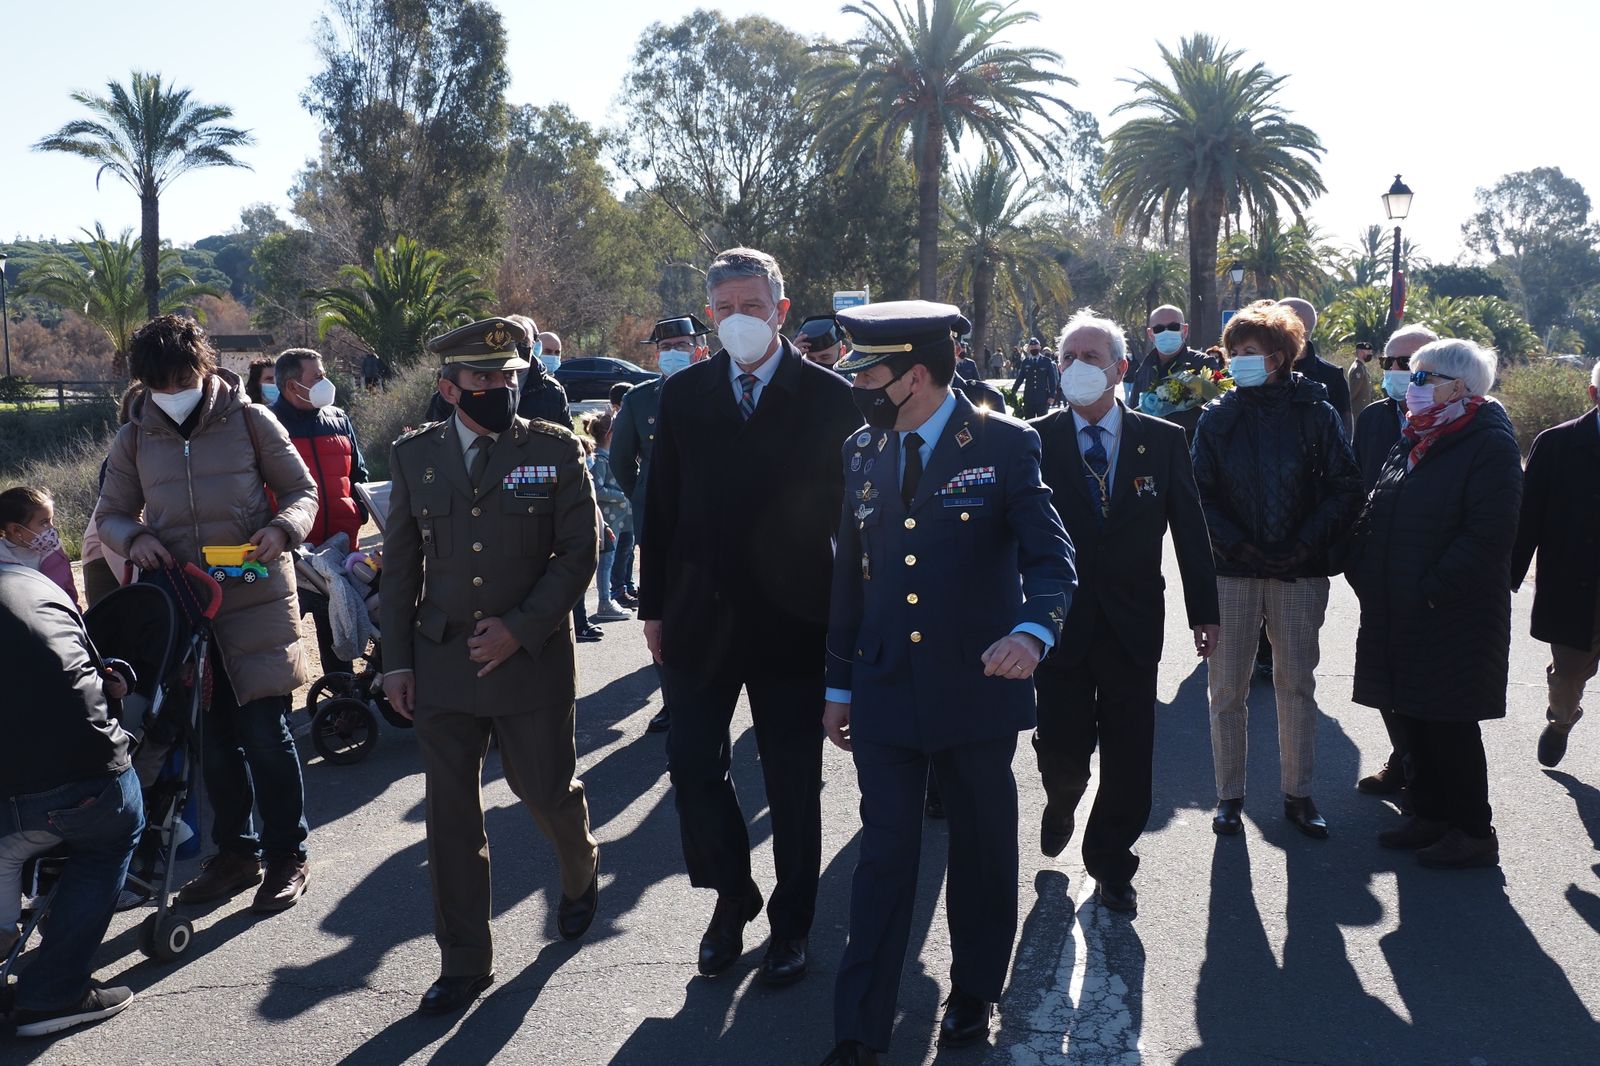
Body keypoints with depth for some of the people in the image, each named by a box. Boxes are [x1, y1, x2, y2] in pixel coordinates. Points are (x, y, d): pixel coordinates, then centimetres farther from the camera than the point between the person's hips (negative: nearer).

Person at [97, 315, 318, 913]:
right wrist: (135, 539, -11)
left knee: (265, 730, -4)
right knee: (214, 735, 12)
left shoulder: (249, 421, -2)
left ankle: (286, 855, 12)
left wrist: (282, 529, -18)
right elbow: (111, 515, 13)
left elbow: (301, 490, 4)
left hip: (256, 599, -3)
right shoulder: (134, 441, 6)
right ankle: (235, 852, 27)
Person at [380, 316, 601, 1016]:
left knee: (547, 791, 7)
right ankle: (464, 963, 19)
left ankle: (580, 874, 43)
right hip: (441, 663, 2)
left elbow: (580, 549, -4)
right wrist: (396, 660, 4)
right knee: (451, 816, 5)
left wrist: (521, 629, -13)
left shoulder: (555, 450, -2)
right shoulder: (414, 456, 5)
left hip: (533, 660, -2)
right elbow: (400, 564, 9)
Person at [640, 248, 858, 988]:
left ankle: (790, 924, 27)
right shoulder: (682, 394, 4)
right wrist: (654, 605, 5)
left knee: (793, 783, 9)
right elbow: (660, 506, 6)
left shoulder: (829, 397, -4)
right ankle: (732, 897, 29)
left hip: (791, 620, -2)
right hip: (700, 616, 2)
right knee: (692, 764, 4)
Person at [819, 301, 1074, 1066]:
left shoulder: (1004, 446, -8)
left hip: (977, 688, -2)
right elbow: (849, 573, 10)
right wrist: (839, 685, 11)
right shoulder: (862, 453, 6)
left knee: (982, 850, 14)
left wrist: (1033, 630, -34)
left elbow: (1050, 555, -13)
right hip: (885, 689, 3)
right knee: (884, 857, 5)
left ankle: (973, 995, 35)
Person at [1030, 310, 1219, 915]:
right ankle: (1062, 803, 40)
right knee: (1062, 746, 3)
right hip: (1060, 621, -1)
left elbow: (1190, 529, 4)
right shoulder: (1038, 440, -3)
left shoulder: (1162, 441, 0)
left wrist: (1204, 611, 4)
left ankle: (1111, 864, 27)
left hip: (1133, 622, 1)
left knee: (1129, 755, 6)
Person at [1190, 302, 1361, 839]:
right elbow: (1200, 494, 0)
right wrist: (1236, 545, -12)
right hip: (1233, 571, 1)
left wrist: (1306, 543, -11)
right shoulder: (1217, 416, 3)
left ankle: (1298, 794, 21)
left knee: (1297, 686, 8)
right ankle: (1229, 795, 16)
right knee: (1227, 689, 4)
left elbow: (1345, 487, -1)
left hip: (1299, 572, 0)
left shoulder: (1315, 412, 0)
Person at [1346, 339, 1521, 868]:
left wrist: (1433, 590, -20)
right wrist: (1363, 572, 5)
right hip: (1399, 615, 8)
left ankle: (1473, 833, 13)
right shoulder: (1414, 440, 14)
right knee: (1414, 716, 14)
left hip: (1454, 617, -8)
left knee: (1449, 723, 0)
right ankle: (1430, 814, 28)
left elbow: (1490, 535, -19)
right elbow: (1375, 516, 18)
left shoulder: (1489, 444, -12)